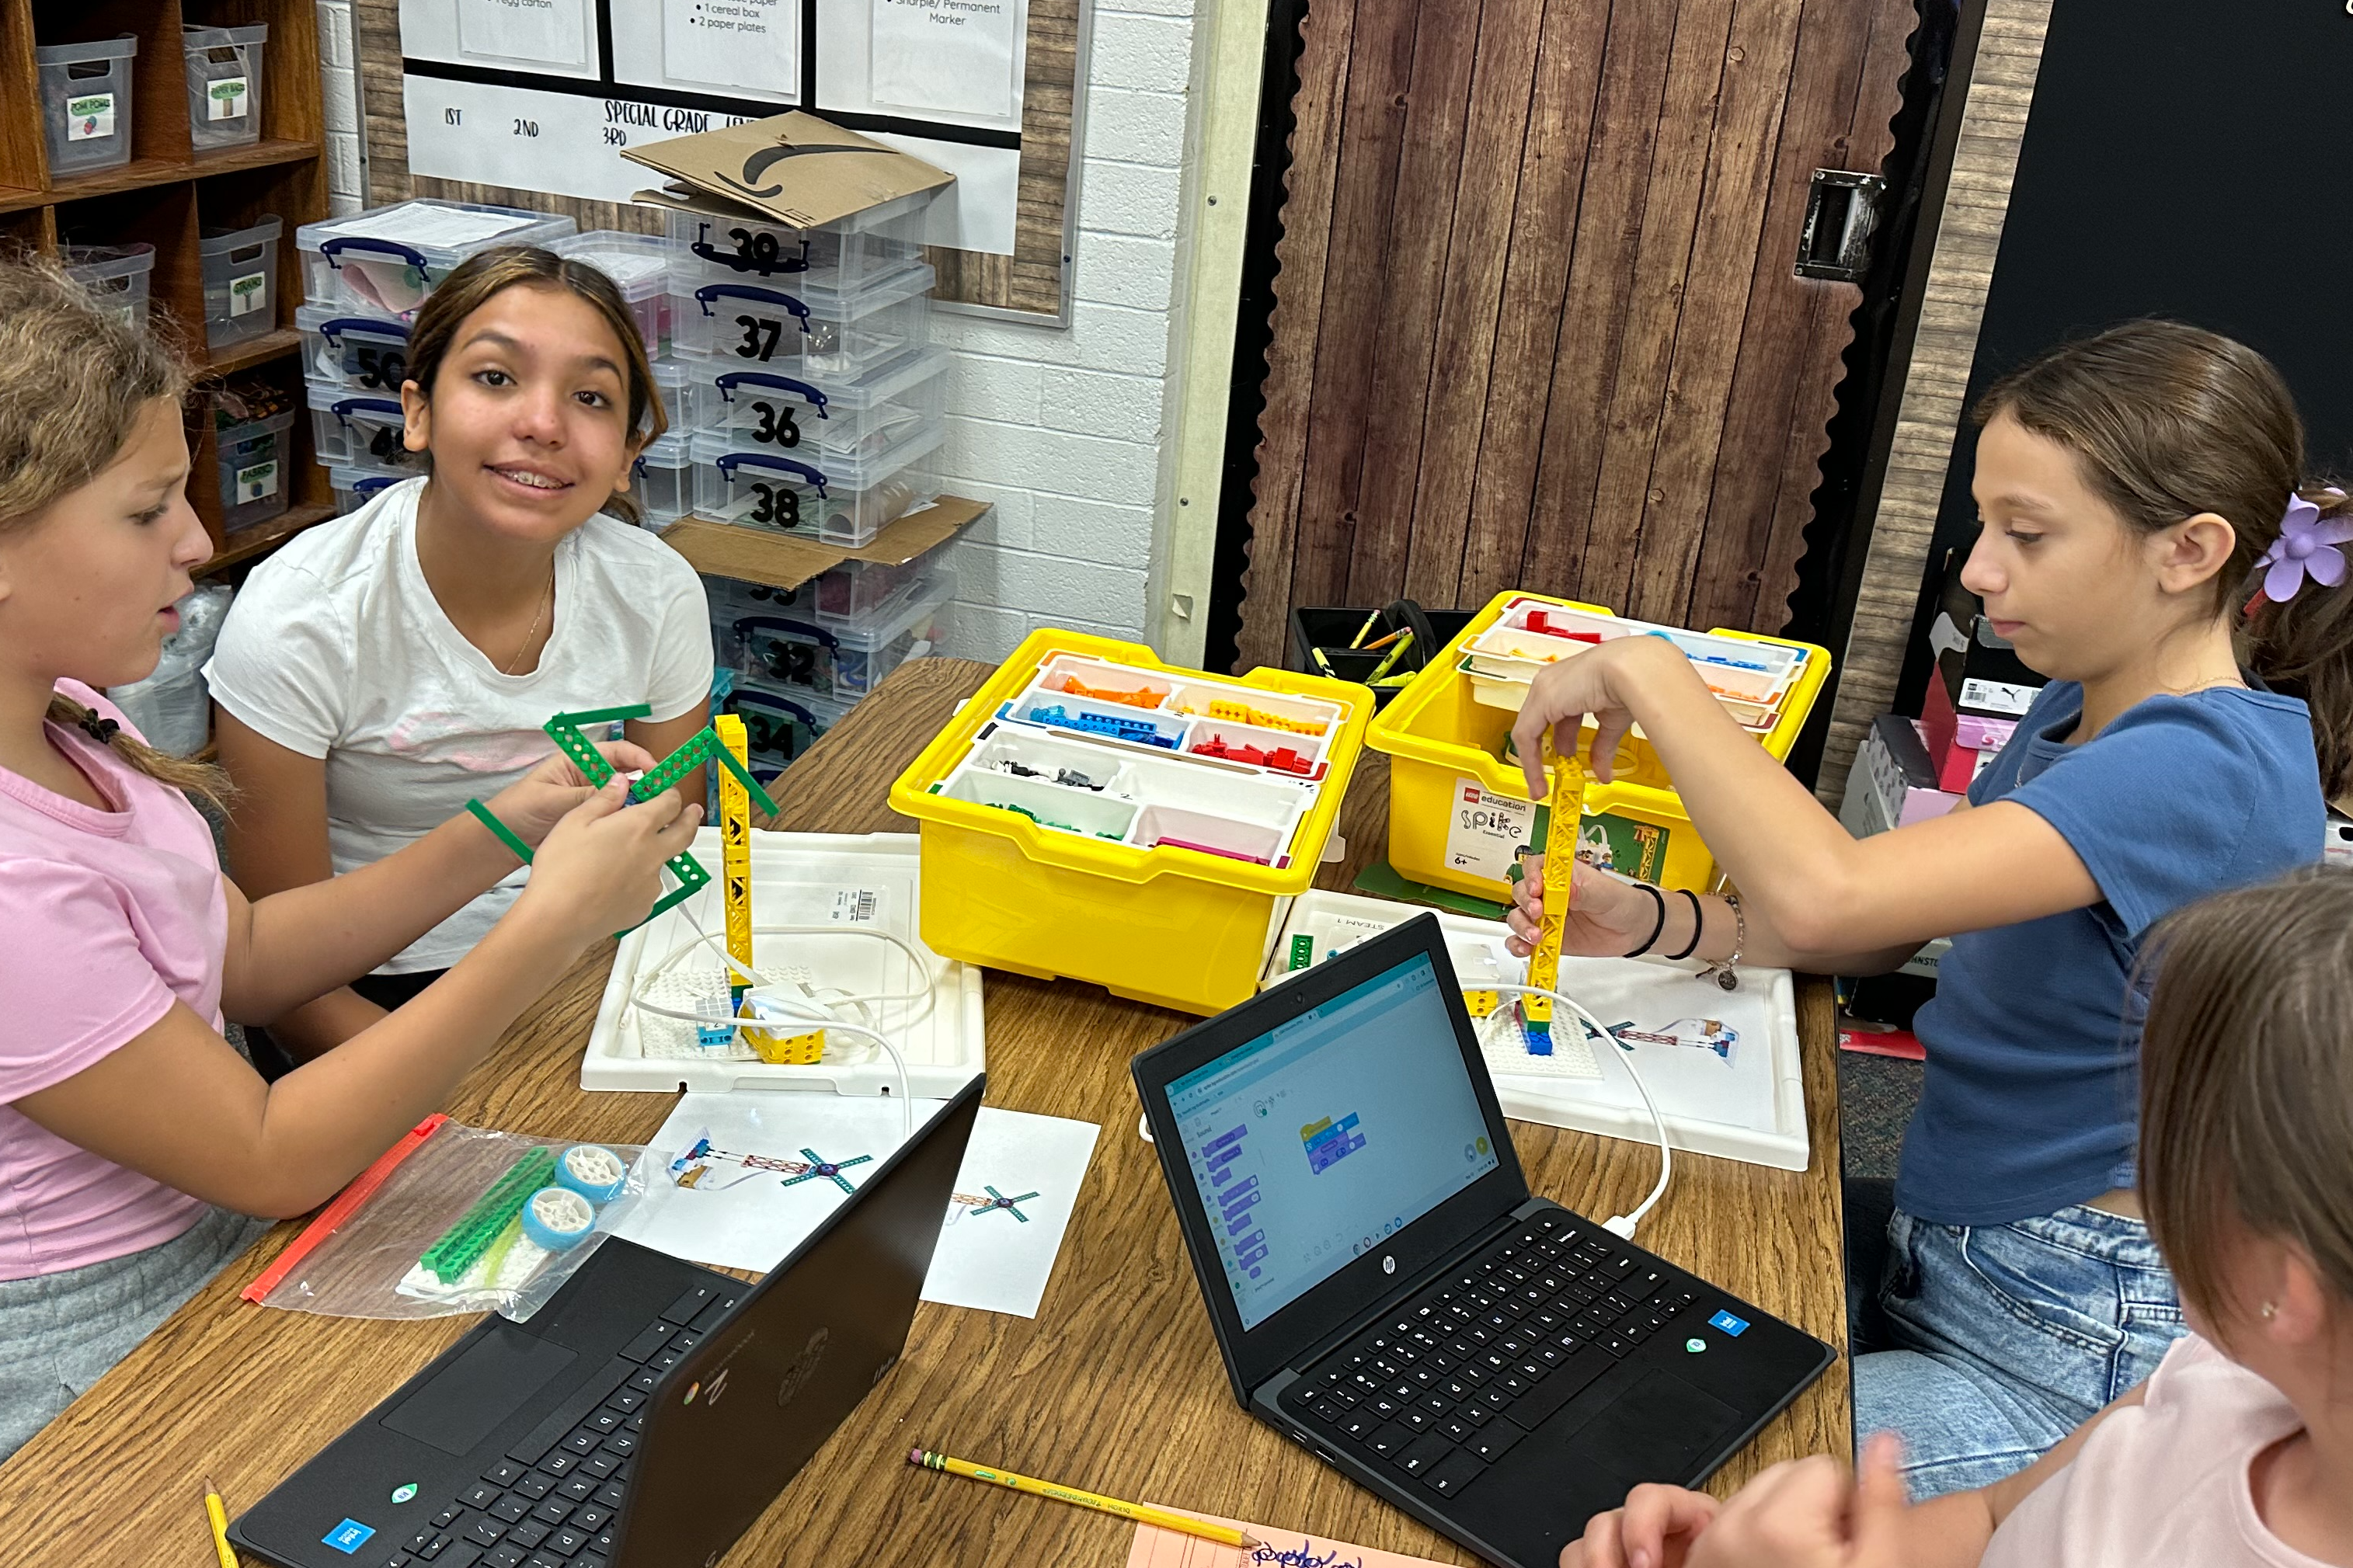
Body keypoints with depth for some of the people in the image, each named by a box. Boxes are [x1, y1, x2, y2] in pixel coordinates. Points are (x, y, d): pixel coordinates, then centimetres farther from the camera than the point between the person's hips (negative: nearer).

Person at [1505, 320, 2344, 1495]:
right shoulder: (2080, 708, 6)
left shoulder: (2209, 767, -26)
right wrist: (1655, 927, -6)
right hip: (1942, 1257, 9)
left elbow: (1828, 894, -37)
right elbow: (1887, 930, 10)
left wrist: (1643, 671, -25)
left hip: (2070, 1358, -8)